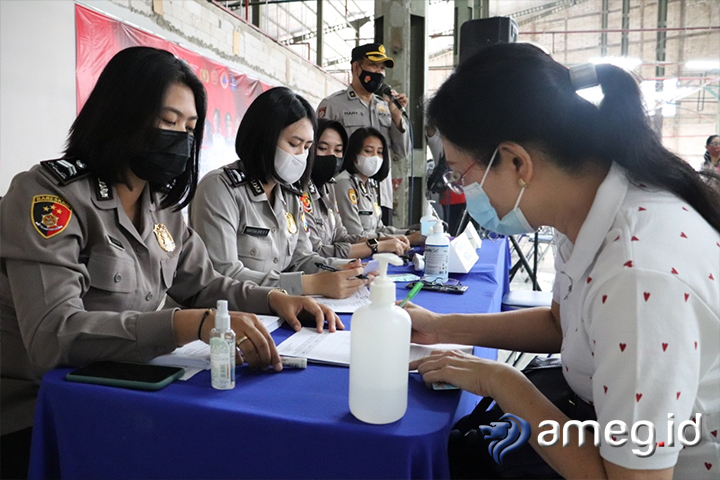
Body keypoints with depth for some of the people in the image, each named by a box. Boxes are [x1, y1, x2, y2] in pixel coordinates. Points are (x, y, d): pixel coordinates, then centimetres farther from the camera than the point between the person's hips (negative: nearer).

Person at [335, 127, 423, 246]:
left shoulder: (370, 184, 15)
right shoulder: (344, 184, -12)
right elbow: (355, 236, -17)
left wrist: (409, 234, 2)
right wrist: (398, 240, -14)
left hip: (374, 249, 8)